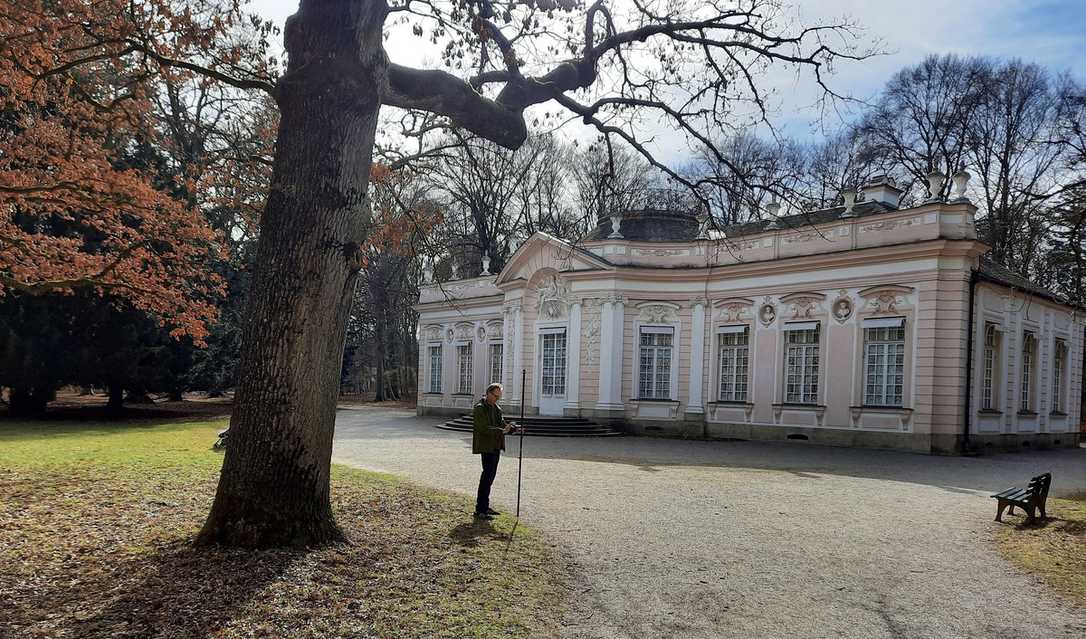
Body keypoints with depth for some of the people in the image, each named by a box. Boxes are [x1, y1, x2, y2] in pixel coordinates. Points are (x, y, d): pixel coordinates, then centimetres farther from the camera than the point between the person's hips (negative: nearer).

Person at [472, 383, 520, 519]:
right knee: (487, 475, -12)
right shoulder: (480, 408, -12)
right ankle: (480, 510, -10)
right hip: (486, 446, -9)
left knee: (491, 475, 13)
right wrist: (502, 431, -28)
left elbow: (502, 423, 15)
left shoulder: (496, 408, 16)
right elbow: (484, 428, -20)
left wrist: (514, 428, -3)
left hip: (496, 446, 9)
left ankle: (484, 506, 21)